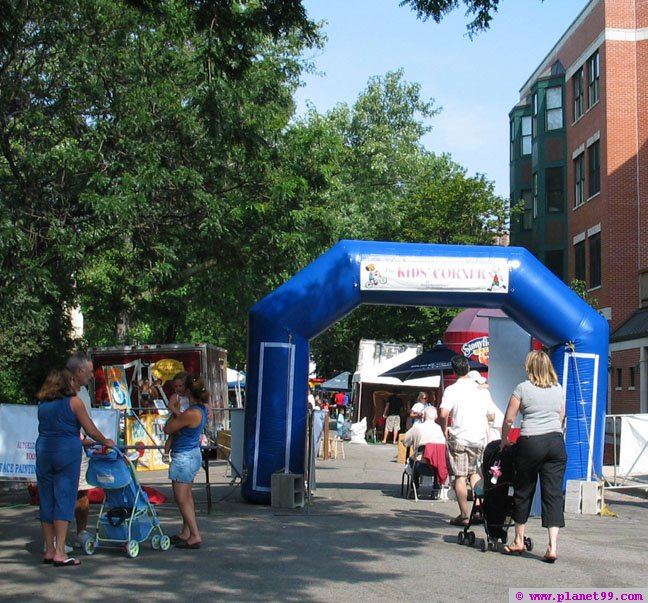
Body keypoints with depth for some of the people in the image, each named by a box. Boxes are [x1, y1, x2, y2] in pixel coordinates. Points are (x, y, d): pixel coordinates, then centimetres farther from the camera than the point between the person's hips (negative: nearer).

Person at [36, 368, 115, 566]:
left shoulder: (42, 404, 12)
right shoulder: (73, 402, -3)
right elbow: (92, 431, -1)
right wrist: (106, 442, 17)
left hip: (43, 452, 5)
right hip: (67, 453, -5)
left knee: (46, 502, 9)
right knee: (64, 501, -4)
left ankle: (49, 550, 15)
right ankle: (60, 553, -7)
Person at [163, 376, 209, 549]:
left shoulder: (191, 414, -26)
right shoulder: (203, 409, 1)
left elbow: (168, 429, -15)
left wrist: (174, 413, 0)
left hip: (184, 457, -10)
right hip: (193, 454, 10)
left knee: (182, 499, -3)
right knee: (187, 496, 17)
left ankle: (195, 536, -4)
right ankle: (186, 533, 26)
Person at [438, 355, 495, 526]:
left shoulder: (452, 390, -9)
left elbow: (443, 413, -21)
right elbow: (491, 416, 8)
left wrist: (444, 429, -3)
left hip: (459, 437, -4)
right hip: (479, 438, 4)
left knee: (460, 476, 1)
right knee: (474, 472, 19)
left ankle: (464, 515, 2)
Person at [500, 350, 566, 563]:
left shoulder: (523, 388, -2)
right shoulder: (558, 389, 9)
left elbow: (508, 419, -1)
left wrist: (504, 441, 14)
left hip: (530, 443, -3)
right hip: (556, 442, 3)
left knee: (523, 491, 12)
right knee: (554, 493, 1)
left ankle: (519, 541, 23)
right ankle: (552, 547, -7)